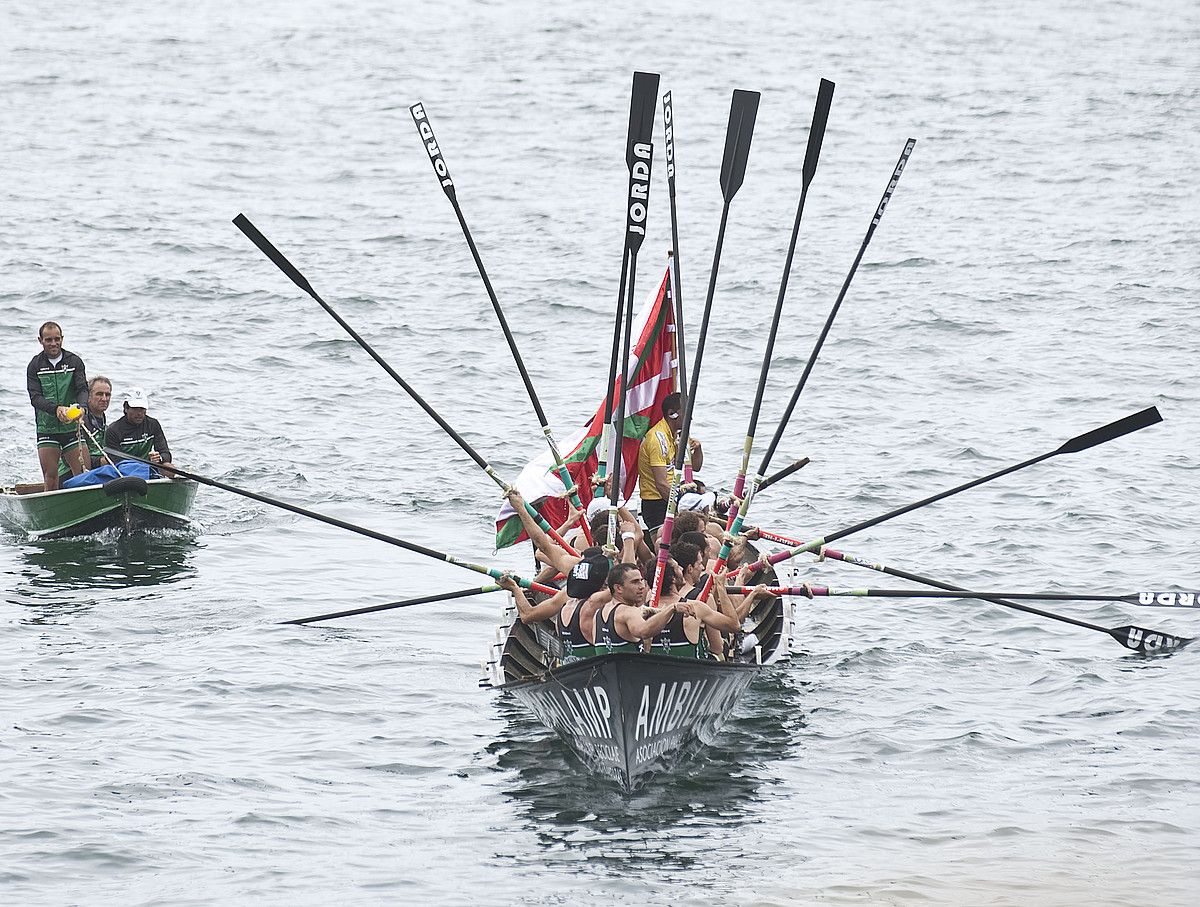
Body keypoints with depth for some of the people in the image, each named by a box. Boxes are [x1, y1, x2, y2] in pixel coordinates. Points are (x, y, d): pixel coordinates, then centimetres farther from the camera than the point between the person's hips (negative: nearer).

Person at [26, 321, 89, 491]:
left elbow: (82, 390, -6)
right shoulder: (35, 366, 3)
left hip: (72, 428, 0)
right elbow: (35, 397, -8)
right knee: (50, 476, -2)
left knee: (81, 474, -7)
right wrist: (56, 409, -27)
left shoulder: (74, 362, 4)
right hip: (47, 429, 0)